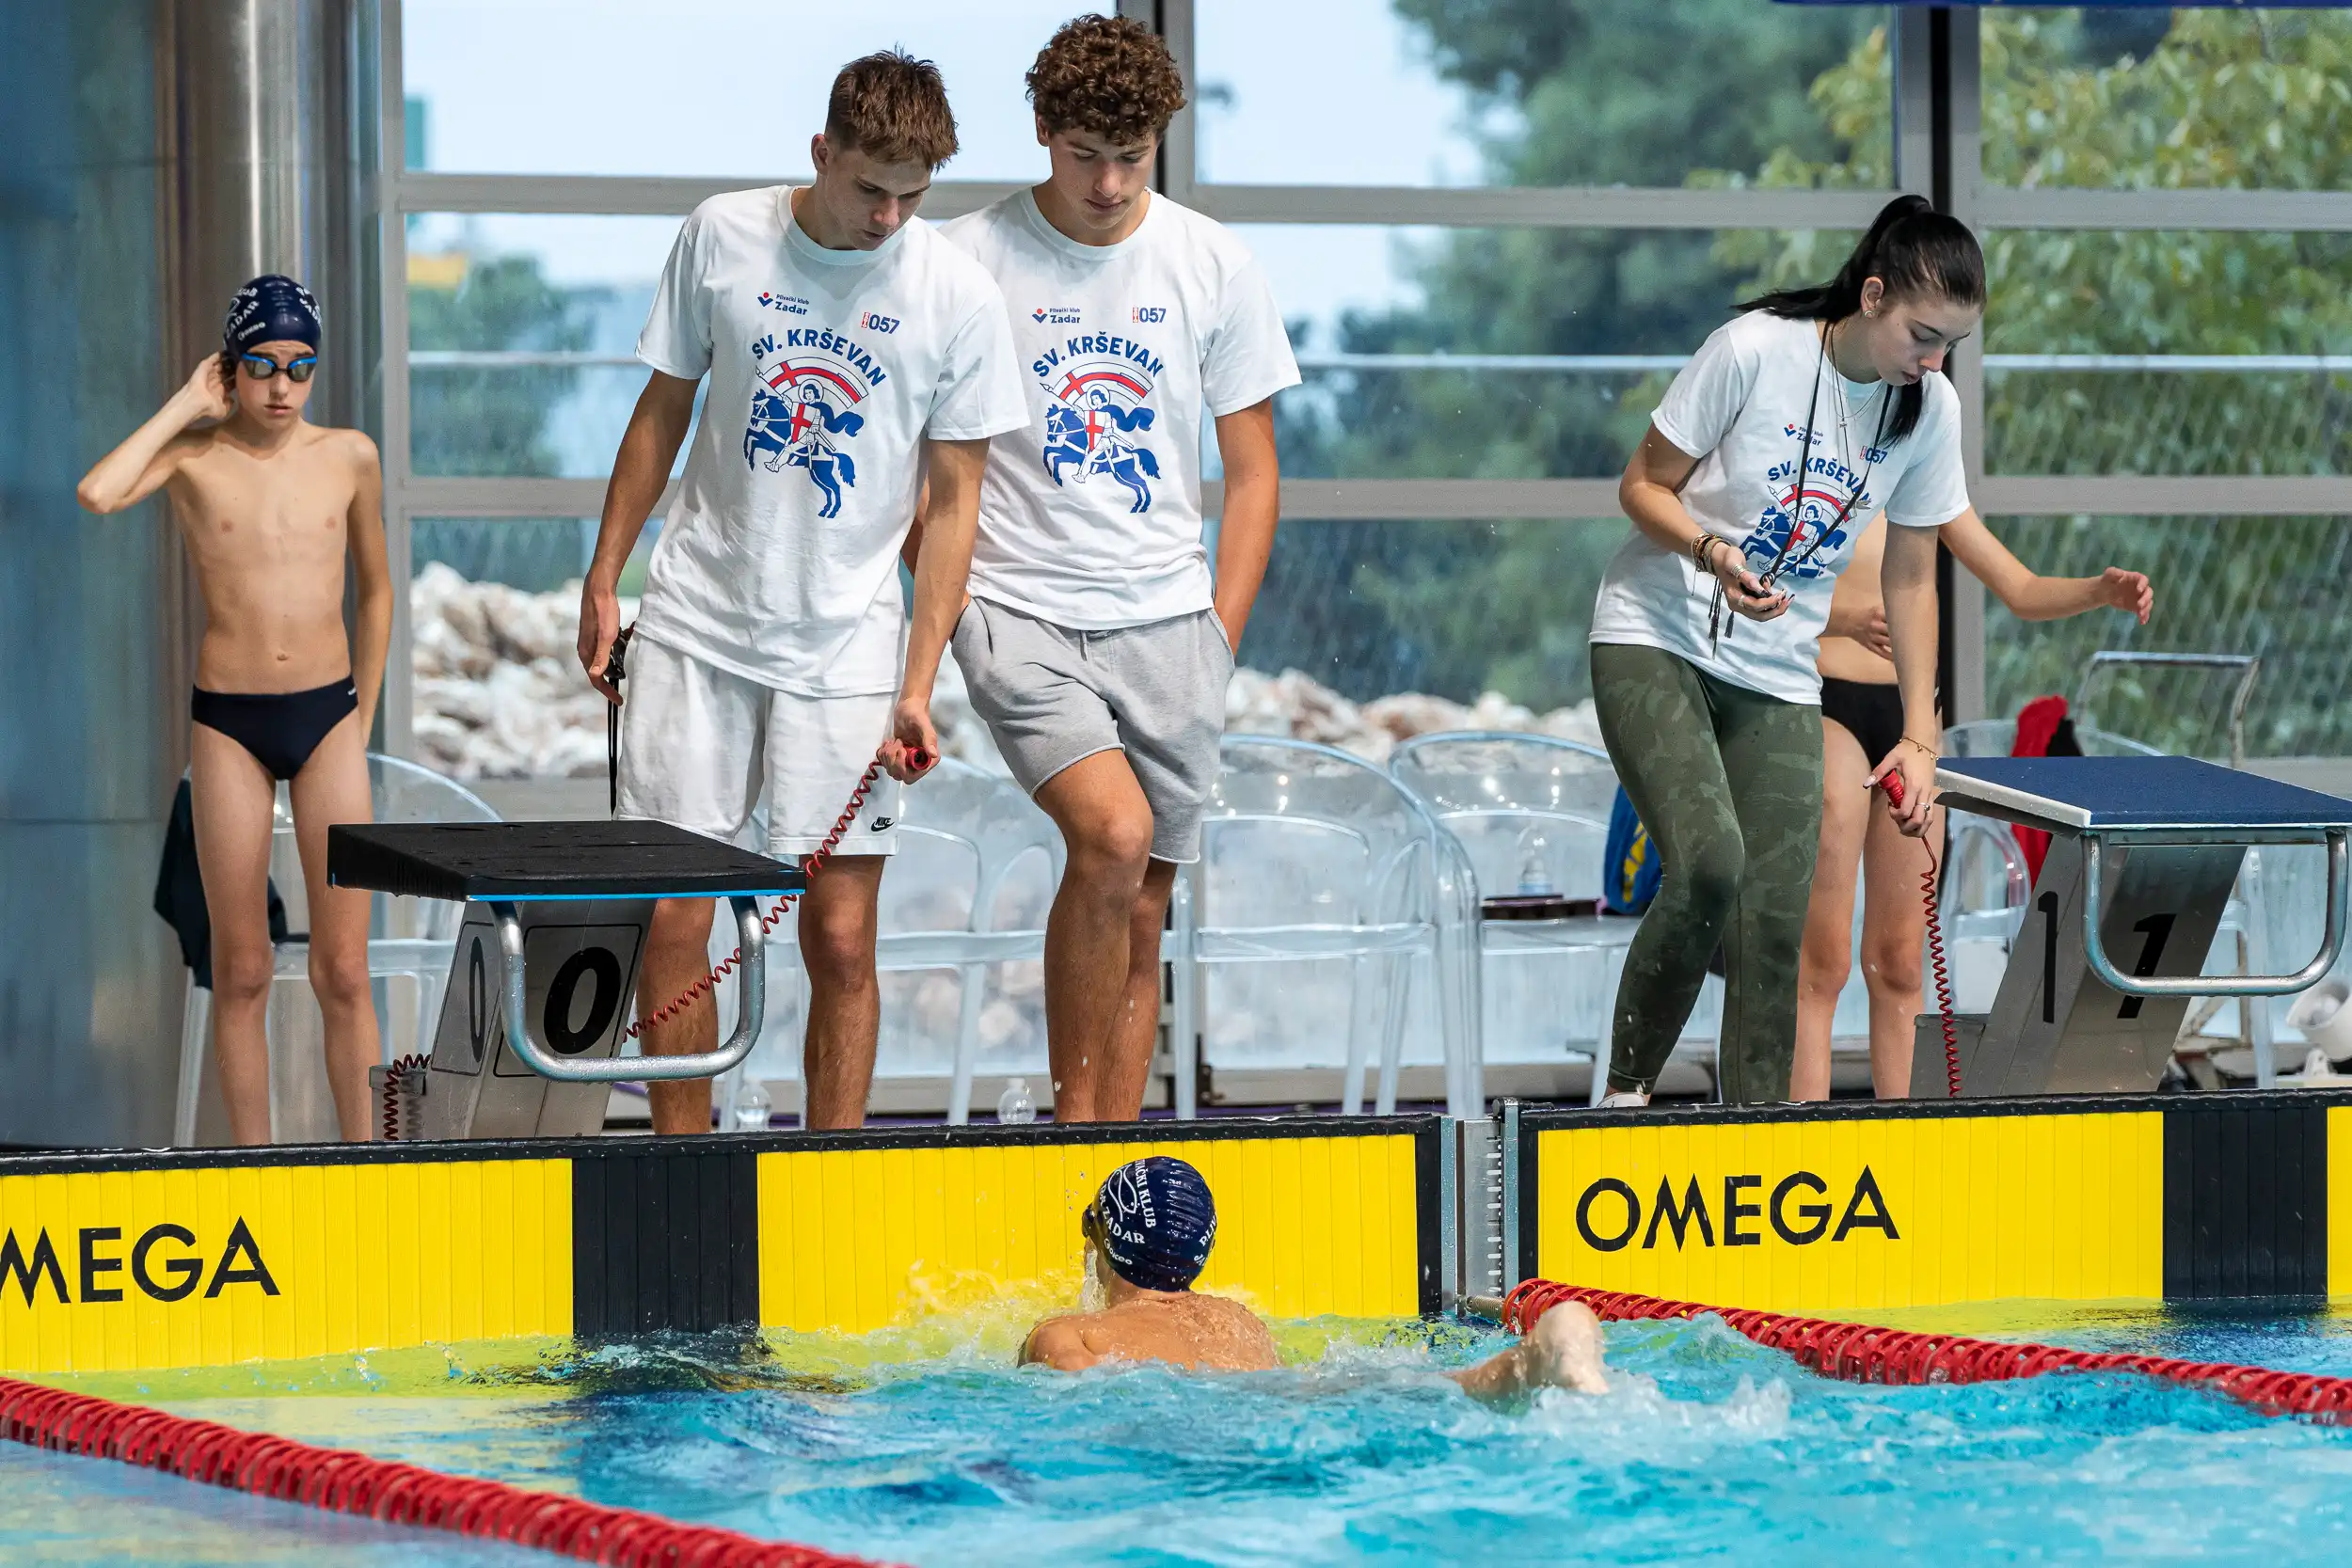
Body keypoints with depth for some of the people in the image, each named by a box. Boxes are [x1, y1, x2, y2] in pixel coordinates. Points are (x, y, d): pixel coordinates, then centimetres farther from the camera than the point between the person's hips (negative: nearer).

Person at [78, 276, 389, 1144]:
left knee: (343, 972, -2)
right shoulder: (192, 455, -3)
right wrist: (187, 407, -13)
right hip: (228, 723, -1)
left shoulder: (349, 456, 3)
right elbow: (97, 493, -25)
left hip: (327, 718, 1)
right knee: (241, 972, 4)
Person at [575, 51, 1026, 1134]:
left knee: (840, 938, -4)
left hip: (847, 646, -1)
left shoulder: (959, 297, -4)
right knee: (672, 921, -1)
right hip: (695, 622, 1)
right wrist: (603, 579, 10)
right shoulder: (723, 238, 0)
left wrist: (918, 685, -7)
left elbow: (952, 503, -1)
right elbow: (662, 414, 12)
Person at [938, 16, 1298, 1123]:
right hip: (1019, 608, -3)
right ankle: (1073, 1111, -11)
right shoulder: (968, 262, -2)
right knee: (1114, 834, -24)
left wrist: (1218, 636, 4)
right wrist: (944, 605, -3)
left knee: (1142, 911, 3)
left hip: (1166, 619, 3)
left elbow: (1251, 470, 11)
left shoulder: (1213, 265, 5)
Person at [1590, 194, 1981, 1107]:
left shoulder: (1931, 410, -3)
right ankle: (1625, 1087, -11)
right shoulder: (1754, 352, -17)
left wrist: (1920, 736, 5)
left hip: (1780, 679, 5)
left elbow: (1910, 580, 8)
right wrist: (1714, 553, -26)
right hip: (1654, 643, -5)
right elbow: (1644, 486, -7)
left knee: (1778, 919, -6)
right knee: (1709, 860, -26)